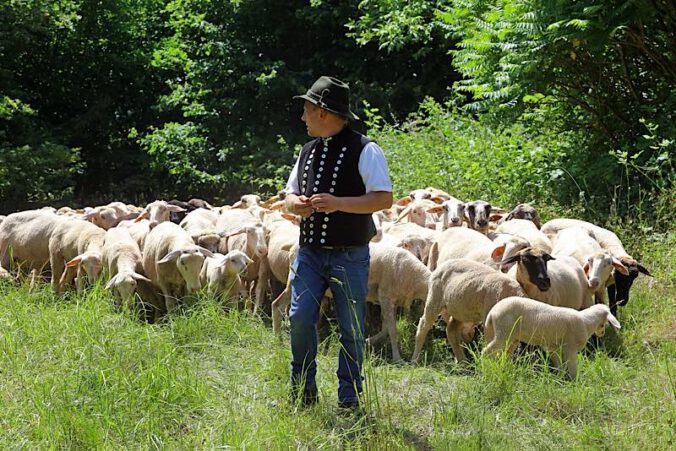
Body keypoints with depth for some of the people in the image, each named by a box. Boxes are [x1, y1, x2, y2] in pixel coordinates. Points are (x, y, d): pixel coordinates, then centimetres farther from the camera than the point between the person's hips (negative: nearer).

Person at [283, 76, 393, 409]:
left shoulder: (365, 151, -6)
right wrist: (296, 204, -4)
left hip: (350, 256, -5)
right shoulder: (308, 150, 15)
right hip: (310, 253, 5)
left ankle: (349, 399, 12)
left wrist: (338, 203, -22)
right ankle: (303, 392, 10)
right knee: (300, 318, -4)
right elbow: (290, 194, 21)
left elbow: (384, 199, -12)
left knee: (351, 328, 2)